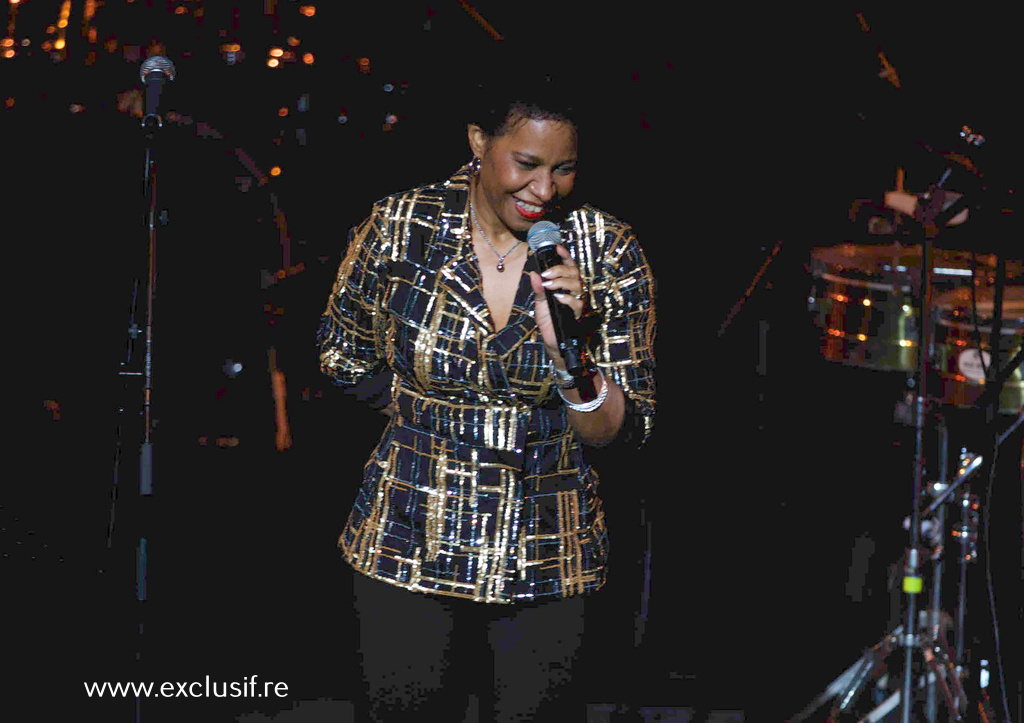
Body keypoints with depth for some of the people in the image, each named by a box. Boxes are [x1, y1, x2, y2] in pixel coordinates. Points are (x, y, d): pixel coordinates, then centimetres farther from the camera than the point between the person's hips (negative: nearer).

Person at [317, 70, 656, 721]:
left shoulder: (608, 252, -9)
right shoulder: (400, 226, -9)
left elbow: (621, 431, -8)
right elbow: (343, 357, 9)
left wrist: (567, 348, -24)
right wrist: (431, 415, 8)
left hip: (547, 558, 0)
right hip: (409, 547, 0)